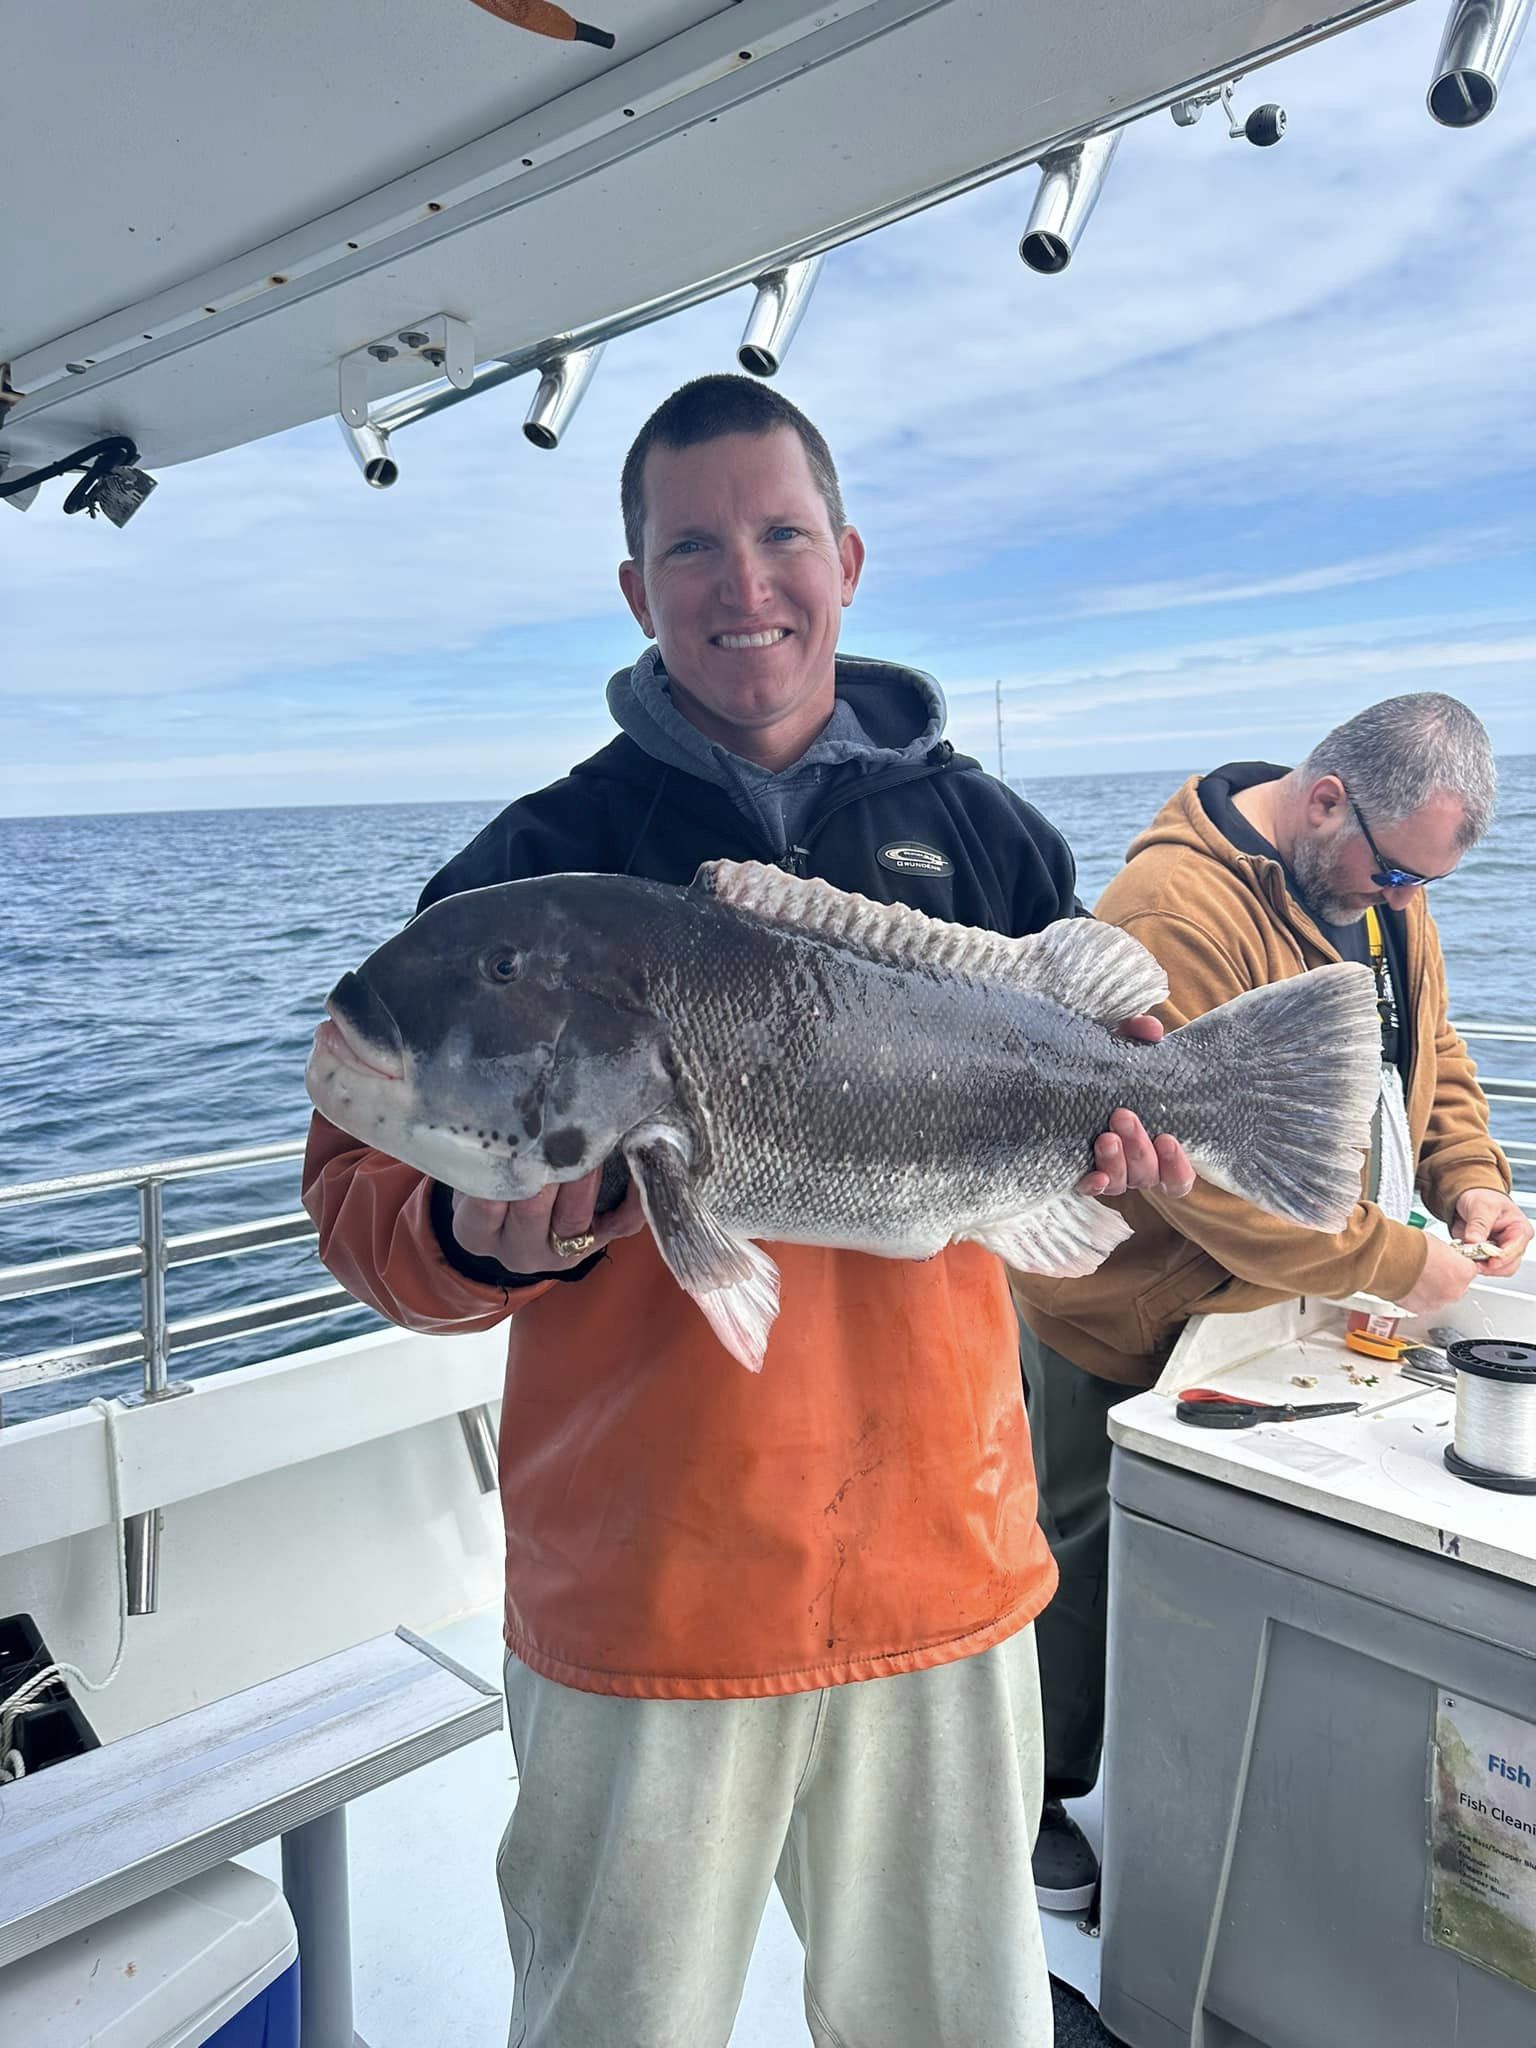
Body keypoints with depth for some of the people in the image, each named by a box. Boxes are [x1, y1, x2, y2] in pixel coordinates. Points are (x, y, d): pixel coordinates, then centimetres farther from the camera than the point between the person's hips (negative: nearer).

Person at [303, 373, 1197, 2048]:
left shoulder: (984, 834, 3)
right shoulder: (537, 862, -5)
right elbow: (358, 1192, -5)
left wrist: (1106, 1141, -9)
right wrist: (489, 1238, -25)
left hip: (947, 1573, 3)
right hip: (643, 1592, -2)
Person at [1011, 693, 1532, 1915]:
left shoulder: (1382, 884, 2)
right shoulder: (1179, 911, -28)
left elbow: (1428, 1045, 14)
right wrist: (1394, 1265, -24)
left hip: (1279, 1310, 8)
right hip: (1130, 1317, -7)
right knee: (1091, 1557, 11)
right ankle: (1036, 1799, 32)